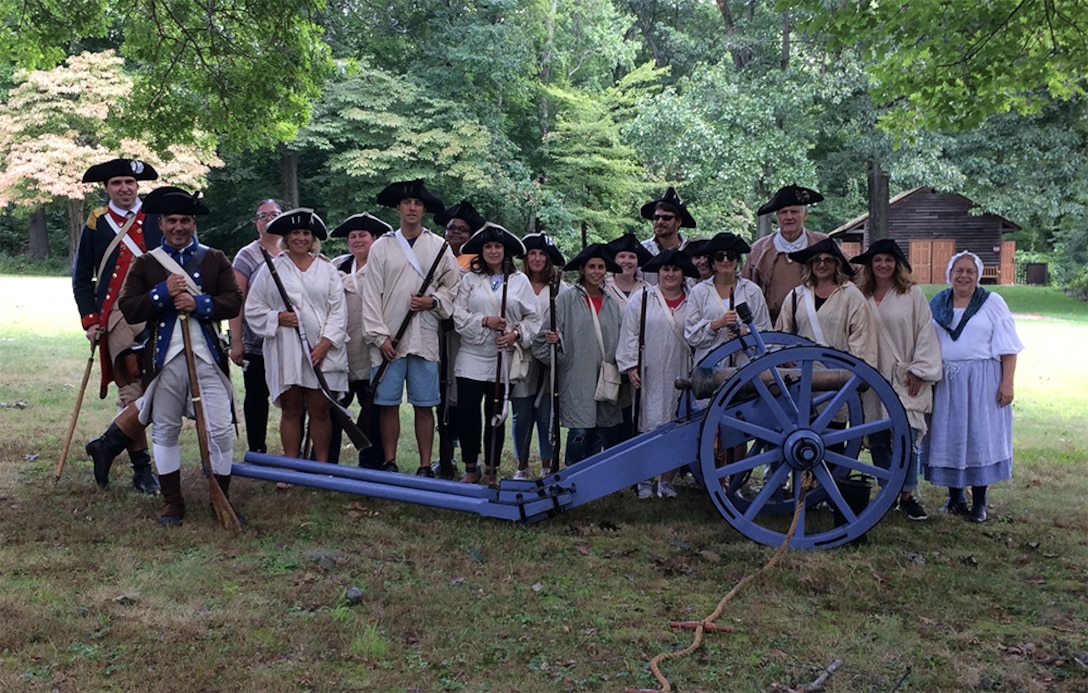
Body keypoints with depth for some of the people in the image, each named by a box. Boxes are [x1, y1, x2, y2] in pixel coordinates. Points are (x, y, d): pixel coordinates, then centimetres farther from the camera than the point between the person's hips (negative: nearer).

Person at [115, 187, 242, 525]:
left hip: (207, 357, -1)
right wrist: (163, 292, -16)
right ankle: (172, 501, 23)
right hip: (165, 358, 1)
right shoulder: (145, 263, 7)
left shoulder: (215, 259, 7)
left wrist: (199, 303, -18)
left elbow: (234, 302, -3)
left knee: (221, 430, -2)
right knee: (165, 431, 9)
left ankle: (222, 498, 14)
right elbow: (128, 309, -3)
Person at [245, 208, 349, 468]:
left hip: (322, 351, 0)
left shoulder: (327, 269, 9)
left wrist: (326, 342, -8)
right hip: (285, 351, 0)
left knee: (320, 410, 1)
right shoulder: (271, 269, 8)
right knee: (291, 410, 5)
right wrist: (277, 317, -9)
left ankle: (322, 466, 11)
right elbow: (253, 309, 8)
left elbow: (338, 310, 4)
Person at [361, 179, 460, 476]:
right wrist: (379, 336, -5)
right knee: (388, 404, 4)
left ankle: (425, 466, 13)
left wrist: (433, 301, -8)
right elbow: (371, 295, 2)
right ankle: (389, 464, 16)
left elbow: (454, 286, 11)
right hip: (389, 340, 0)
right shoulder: (382, 247, 5)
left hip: (425, 338, 0)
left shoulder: (439, 246, 6)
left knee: (424, 406, 4)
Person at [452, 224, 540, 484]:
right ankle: (470, 468, 14)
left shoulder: (520, 281, 7)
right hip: (472, 358, 0)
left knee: (496, 415, 5)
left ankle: (491, 470, 18)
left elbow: (533, 318, 6)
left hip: (503, 359, 0)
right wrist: (486, 321, -12)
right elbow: (458, 314, 0)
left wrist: (516, 334, -11)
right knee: (467, 413, -2)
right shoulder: (470, 280, 8)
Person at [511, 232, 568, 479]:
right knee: (521, 415, 5)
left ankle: (547, 466, 14)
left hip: (549, 361, -1)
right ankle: (522, 466, 17)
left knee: (546, 415, 2)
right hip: (521, 358, 1)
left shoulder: (560, 287, 4)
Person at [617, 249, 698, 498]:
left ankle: (666, 482, 14)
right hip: (649, 375, -2)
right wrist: (631, 366, -4)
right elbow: (629, 335, 3)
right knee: (649, 427, -3)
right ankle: (644, 481, 8)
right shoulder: (642, 298, 4)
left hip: (680, 376, 2)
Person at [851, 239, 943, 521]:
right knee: (877, 439, 5)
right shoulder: (861, 296, 6)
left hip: (904, 379, -2)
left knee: (907, 436, -8)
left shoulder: (912, 294, 0)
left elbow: (925, 333, -1)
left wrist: (919, 371, -5)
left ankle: (908, 495, 4)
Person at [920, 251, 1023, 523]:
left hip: (982, 382, -3)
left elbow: (1007, 347, -4)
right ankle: (955, 497, 19)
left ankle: (979, 502, 9)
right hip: (945, 383, 3)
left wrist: (1007, 383, -12)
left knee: (981, 437, 0)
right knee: (948, 437, 6)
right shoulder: (936, 304, 10)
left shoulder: (992, 302, 1)